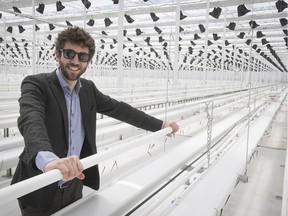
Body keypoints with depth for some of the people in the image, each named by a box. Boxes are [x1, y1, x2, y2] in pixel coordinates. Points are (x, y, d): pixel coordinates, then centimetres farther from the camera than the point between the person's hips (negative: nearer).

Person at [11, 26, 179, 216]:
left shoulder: (88, 89, 3)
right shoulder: (36, 84, -15)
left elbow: (119, 109, 9)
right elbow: (31, 120, -34)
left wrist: (160, 125, 10)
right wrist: (48, 159, -54)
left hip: (74, 185, 5)